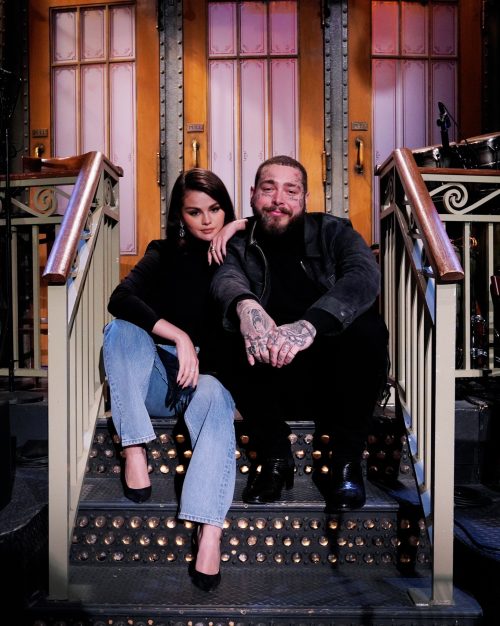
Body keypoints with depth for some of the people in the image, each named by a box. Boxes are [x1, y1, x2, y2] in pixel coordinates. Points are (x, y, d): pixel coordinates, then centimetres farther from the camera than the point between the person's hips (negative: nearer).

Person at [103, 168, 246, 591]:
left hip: (210, 374, -1)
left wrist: (242, 226, -5)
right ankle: (134, 450, -29)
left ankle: (209, 533, -47)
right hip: (158, 377, 2)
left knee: (214, 398, -36)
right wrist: (179, 337, -25)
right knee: (122, 329, -26)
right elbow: (120, 299, -13)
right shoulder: (165, 254, 6)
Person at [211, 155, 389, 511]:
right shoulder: (240, 245, 9)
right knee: (231, 338, -25)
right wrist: (244, 305, -41)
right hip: (273, 386, 1)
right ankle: (275, 456, -7)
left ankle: (346, 457, -8)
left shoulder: (333, 232, 5)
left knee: (367, 329, -28)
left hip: (335, 383, 0)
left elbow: (365, 274, -17)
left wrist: (310, 323, -36)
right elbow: (227, 280, -14)